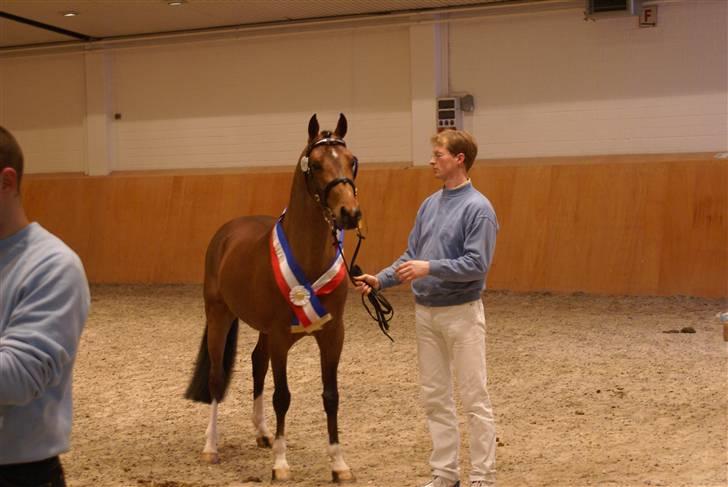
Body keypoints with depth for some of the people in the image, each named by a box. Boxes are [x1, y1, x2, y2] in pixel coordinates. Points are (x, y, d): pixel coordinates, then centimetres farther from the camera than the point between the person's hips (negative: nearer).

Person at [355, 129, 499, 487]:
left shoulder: (478, 208, -13)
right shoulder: (429, 205, 10)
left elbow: (477, 265, -19)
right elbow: (411, 257, 13)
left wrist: (431, 268, -26)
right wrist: (380, 280, 0)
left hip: (461, 313, -7)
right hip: (425, 313, 8)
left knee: (474, 398, -1)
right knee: (435, 398, 11)